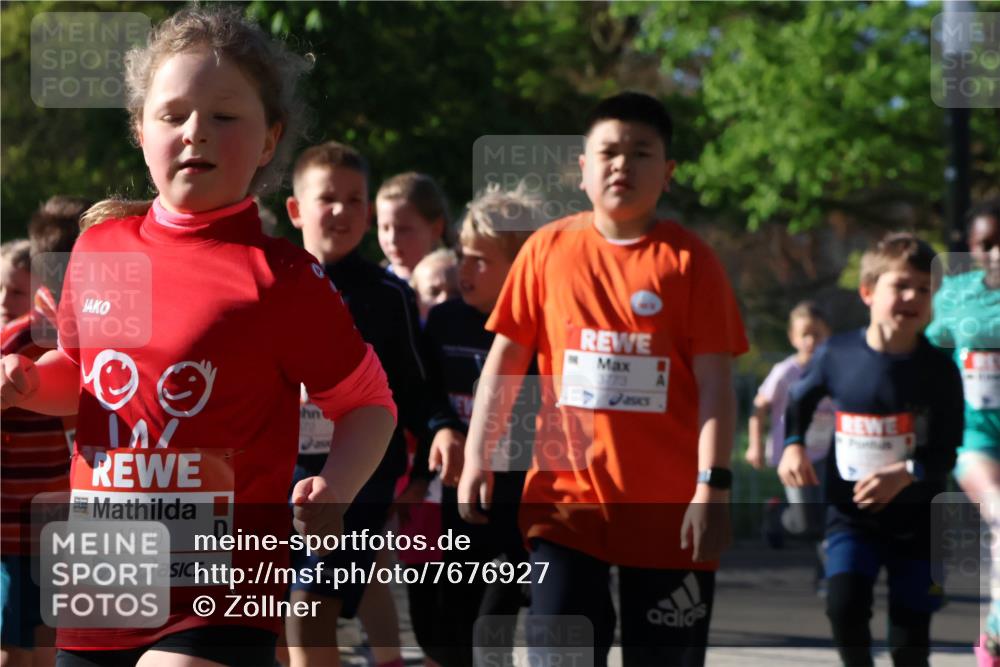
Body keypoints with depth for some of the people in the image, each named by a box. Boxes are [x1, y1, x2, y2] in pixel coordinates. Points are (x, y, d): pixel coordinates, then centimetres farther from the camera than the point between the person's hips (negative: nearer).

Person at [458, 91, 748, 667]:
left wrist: (713, 486, -14)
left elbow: (716, 383, -6)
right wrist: (477, 457, 1)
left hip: (668, 508, -1)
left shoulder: (688, 260, -2)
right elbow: (506, 360, 8)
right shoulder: (548, 250, 4)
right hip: (567, 498, 1)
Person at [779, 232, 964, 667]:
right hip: (851, 516, 1)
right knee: (844, 604, -19)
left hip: (917, 520, -1)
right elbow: (800, 401, 13)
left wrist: (905, 473, -28)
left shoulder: (938, 369, -11)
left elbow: (947, 452, -11)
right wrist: (793, 445, -4)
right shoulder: (837, 354, -7)